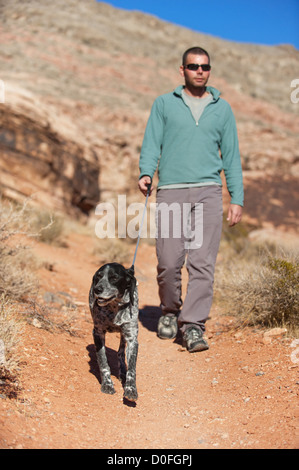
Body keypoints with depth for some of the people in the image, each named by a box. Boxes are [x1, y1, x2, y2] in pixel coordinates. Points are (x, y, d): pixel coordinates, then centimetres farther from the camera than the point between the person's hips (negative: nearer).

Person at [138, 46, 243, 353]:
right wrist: (145, 173, -14)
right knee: (169, 261, -2)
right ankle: (170, 311, 23)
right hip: (170, 192, 0)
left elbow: (231, 156, 15)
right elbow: (152, 143, 7)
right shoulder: (164, 104, 14)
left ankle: (193, 326, -3)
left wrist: (237, 199, 7)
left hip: (208, 192, 1)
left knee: (203, 262, -8)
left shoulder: (222, 108, 17)